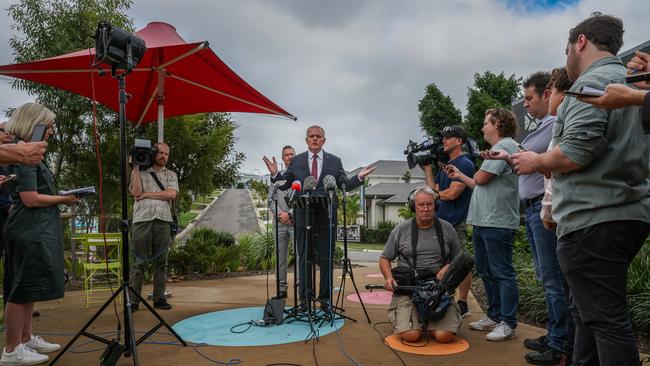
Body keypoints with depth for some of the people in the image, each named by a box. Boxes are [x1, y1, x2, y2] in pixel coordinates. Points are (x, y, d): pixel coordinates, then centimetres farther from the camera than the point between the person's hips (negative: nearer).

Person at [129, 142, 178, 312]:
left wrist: (146, 194, -4)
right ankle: (134, 300, 4)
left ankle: (159, 298, 12)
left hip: (163, 221, 2)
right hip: (142, 220, -2)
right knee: (139, 262, -1)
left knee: (161, 262, 5)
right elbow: (136, 192, -6)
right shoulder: (140, 173, 13)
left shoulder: (171, 175, 16)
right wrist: (135, 167, 0)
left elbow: (171, 194, -1)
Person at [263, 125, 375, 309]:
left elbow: (345, 185, 8)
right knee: (304, 259, 7)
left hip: (326, 218, 0)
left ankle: (325, 300, 15)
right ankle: (304, 299, 17)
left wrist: (359, 177, -8)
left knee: (326, 259, 5)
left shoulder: (335, 161, 9)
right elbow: (285, 185, 8)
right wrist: (275, 174, -10)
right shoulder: (296, 161, 9)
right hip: (303, 217, 0)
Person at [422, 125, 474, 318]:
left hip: (455, 222, -9)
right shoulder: (444, 165, 19)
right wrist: (428, 170, 8)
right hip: (440, 221, 9)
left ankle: (462, 305, 8)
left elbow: (451, 194, -15)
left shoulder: (465, 164, -8)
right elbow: (434, 190, 13)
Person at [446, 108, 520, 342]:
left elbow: (481, 179, -17)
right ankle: (494, 317, 25)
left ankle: (507, 323, 2)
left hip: (497, 222, -11)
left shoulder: (505, 145, -10)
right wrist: (460, 176, 26)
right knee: (486, 272, 15)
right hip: (483, 221, 11)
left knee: (502, 273, -5)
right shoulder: (497, 148, 21)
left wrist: (479, 170, 5)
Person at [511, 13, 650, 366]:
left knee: (604, 317, -3)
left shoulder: (592, 83, -10)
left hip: (593, 220, -10)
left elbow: (576, 151, -22)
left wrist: (536, 162, -4)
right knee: (591, 311, 18)